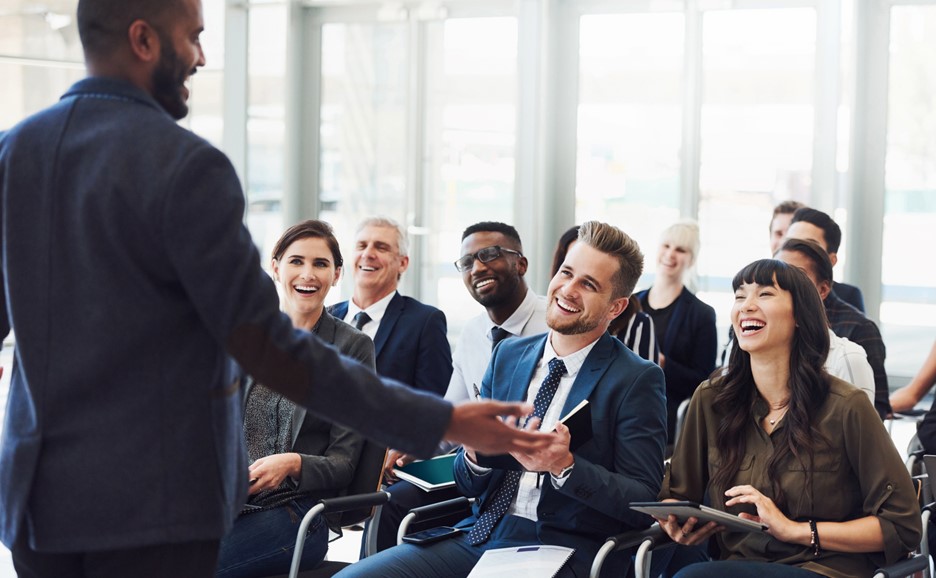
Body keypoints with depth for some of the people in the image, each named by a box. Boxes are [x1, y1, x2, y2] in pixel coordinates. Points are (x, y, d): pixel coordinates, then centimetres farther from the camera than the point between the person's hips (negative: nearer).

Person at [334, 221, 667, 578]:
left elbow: (644, 503, -8)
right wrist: (474, 454, -9)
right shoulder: (508, 355, 13)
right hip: (482, 534, 6)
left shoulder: (637, 380, -3)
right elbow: (468, 486, 15)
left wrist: (565, 465, -22)